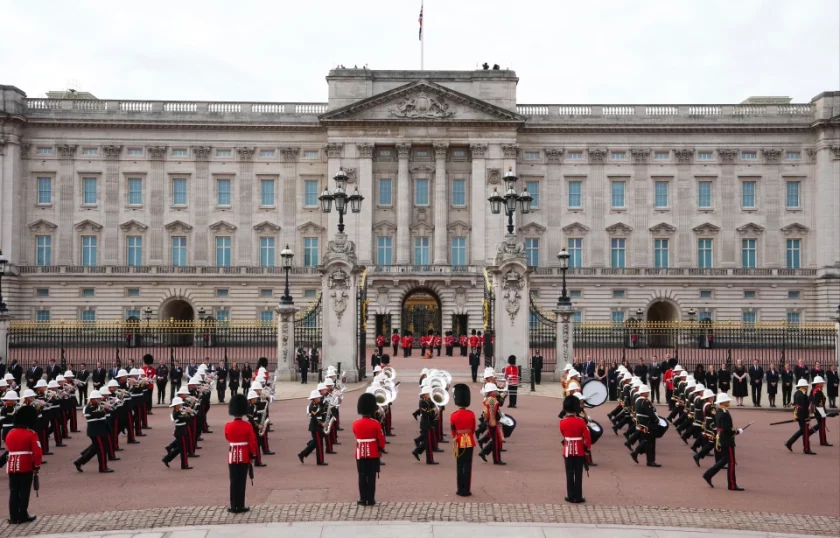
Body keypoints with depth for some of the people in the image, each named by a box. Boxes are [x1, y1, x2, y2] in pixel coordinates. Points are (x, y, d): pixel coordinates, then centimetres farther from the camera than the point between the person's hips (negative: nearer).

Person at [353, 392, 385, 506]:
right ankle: (371, 499, 6)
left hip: (360, 453, 2)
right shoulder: (376, 423, -12)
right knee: (371, 477, 3)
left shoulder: (355, 424, -5)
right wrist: (381, 448, 11)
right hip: (373, 454, -2)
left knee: (362, 477, 7)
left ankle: (363, 499, 8)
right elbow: (381, 438, -6)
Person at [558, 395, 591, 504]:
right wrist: (587, 448, 2)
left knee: (569, 474, 8)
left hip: (568, 451, 1)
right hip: (579, 451, -1)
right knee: (578, 474, 5)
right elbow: (587, 437, -11)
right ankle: (578, 497, 8)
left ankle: (571, 496, 11)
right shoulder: (581, 421, -13)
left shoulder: (562, 422, -8)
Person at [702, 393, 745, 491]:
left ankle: (708, 475, 17)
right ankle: (732, 485, 5)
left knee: (724, 460, 18)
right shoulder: (725, 414, -22)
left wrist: (733, 429, 16)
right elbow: (727, 430, -26)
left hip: (720, 440, 10)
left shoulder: (718, 412, 8)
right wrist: (738, 431, -12)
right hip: (727, 441, -10)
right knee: (731, 462, -1)